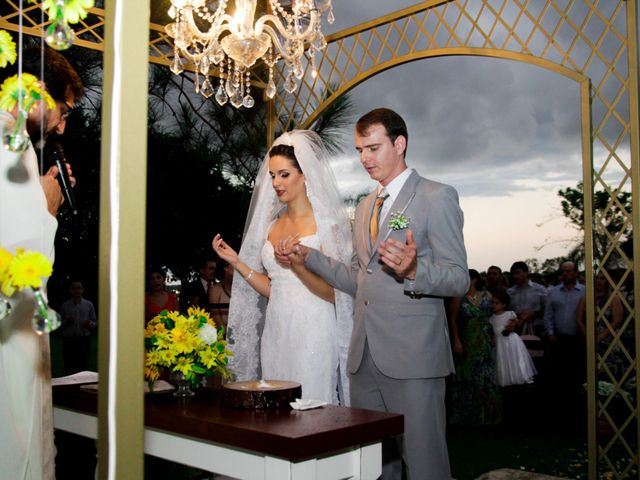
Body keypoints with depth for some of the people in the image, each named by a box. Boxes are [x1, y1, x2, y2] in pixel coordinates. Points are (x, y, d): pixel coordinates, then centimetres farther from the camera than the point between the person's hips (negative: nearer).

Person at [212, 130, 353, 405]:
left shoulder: (326, 224, -6)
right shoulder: (272, 225, 11)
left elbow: (332, 293, -10)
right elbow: (272, 290, 13)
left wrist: (297, 265, -24)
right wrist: (237, 262, 6)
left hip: (311, 335, -5)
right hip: (276, 333, 6)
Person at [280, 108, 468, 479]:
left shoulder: (437, 197, -3)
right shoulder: (365, 207, 19)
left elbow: (459, 279, -9)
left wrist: (413, 271, -29)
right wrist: (309, 256, 10)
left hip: (412, 355, -7)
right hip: (365, 356, 7)